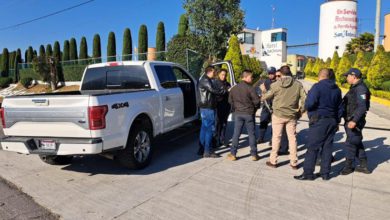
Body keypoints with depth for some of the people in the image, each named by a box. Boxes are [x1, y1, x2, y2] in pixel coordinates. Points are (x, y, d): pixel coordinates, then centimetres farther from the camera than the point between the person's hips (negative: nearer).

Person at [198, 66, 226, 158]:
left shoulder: (206, 80, 19)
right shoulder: (205, 80, -14)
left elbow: (212, 91, 17)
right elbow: (214, 90, -24)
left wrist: (222, 89, 5)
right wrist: (225, 90, -13)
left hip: (205, 107, 11)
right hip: (208, 107, -11)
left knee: (204, 128, 14)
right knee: (210, 128, -8)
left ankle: (202, 148, 22)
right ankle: (207, 152, -4)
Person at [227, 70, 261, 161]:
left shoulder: (234, 88, 3)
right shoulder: (250, 88, -13)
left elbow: (230, 101, 9)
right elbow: (256, 101, -13)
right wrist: (254, 108, 6)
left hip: (238, 113, 3)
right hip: (249, 113, -3)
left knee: (236, 134, 7)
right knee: (251, 134, 7)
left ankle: (233, 154, 9)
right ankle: (254, 154, 14)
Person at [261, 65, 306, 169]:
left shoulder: (276, 85, -9)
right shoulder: (298, 84, -3)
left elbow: (264, 98, -3)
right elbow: (305, 99, -5)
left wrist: (263, 90, 17)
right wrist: (301, 111, 8)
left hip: (278, 115, -1)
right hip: (292, 116, 2)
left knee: (276, 137, 9)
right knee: (292, 138, 11)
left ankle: (273, 161, 16)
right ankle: (294, 162, 19)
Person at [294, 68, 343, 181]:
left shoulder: (317, 86, -12)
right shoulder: (336, 89, 13)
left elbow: (309, 104, -23)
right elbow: (340, 108, 18)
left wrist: (305, 107, -1)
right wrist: (337, 122, 25)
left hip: (319, 121, -7)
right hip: (332, 121, 7)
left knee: (312, 148, -2)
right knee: (327, 147, 11)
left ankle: (308, 173, 3)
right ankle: (325, 173, 17)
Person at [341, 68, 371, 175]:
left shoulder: (360, 89, -17)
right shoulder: (355, 88, 14)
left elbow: (362, 107, -25)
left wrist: (354, 121, -29)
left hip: (354, 121, -10)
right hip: (350, 120, 10)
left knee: (350, 143, -1)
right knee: (357, 143, 17)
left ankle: (348, 166, 12)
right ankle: (363, 166, 27)